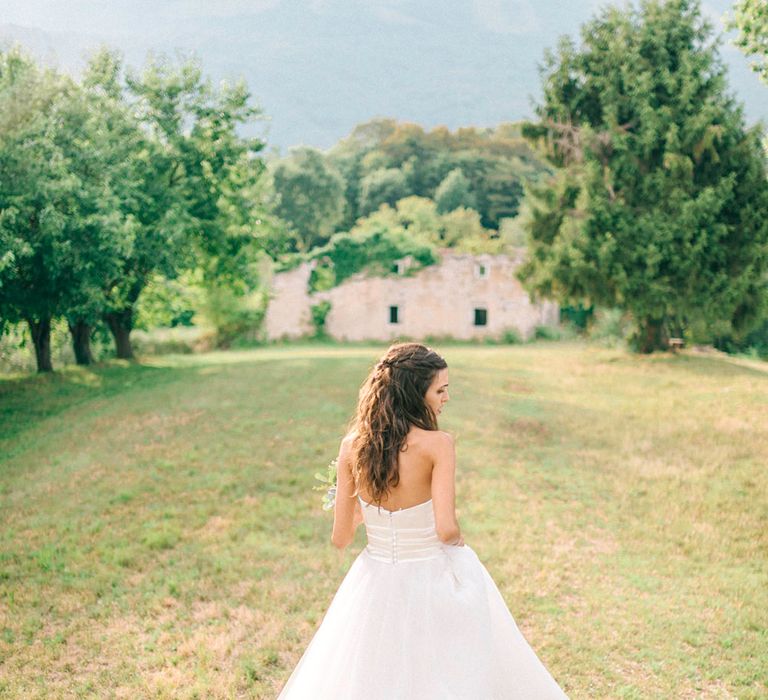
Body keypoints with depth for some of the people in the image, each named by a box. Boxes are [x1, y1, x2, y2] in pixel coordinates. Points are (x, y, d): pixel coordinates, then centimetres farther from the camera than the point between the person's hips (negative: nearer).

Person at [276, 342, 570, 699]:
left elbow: (340, 537, -2)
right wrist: (460, 540, -2)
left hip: (377, 582, 4)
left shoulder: (352, 445, -6)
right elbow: (446, 530, -24)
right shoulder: (437, 444, -19)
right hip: (434, 580, -4)